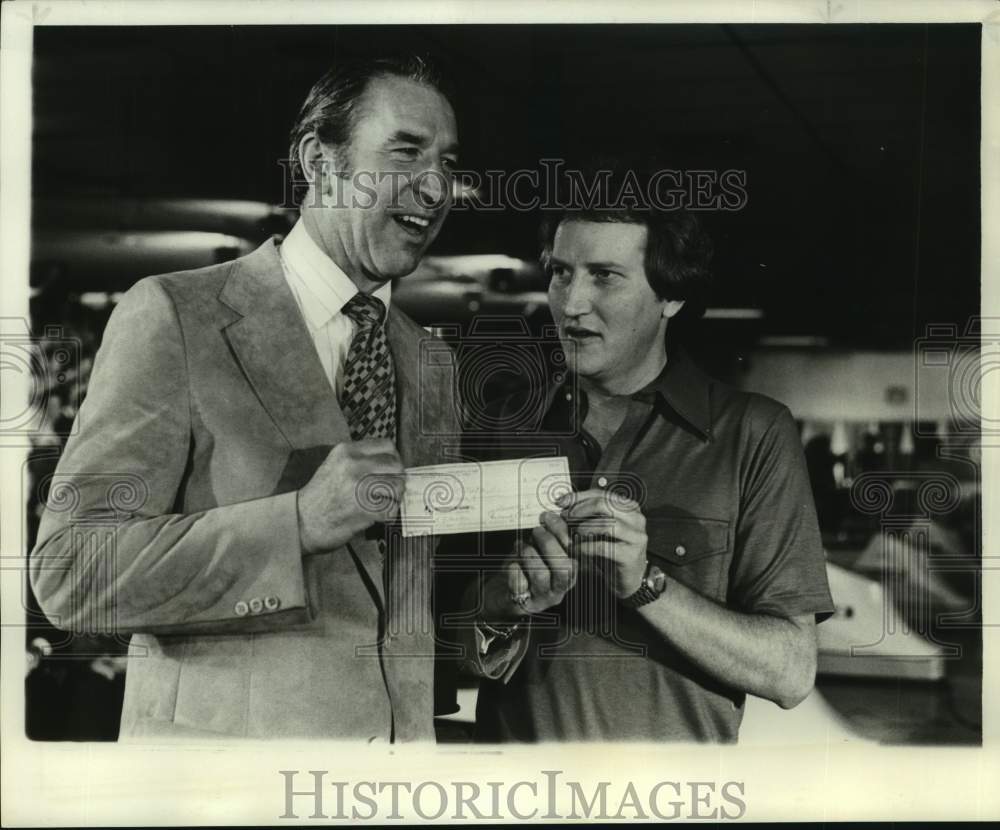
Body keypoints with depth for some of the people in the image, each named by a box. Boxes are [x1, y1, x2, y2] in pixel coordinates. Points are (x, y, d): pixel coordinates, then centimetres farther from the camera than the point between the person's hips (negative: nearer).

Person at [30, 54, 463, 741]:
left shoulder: (430, 359, 6)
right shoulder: (171, 315, -11)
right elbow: (69, 573, -17)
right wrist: (301, 521, -26)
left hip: (411, 735, 5)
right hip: (224, 733, -5)